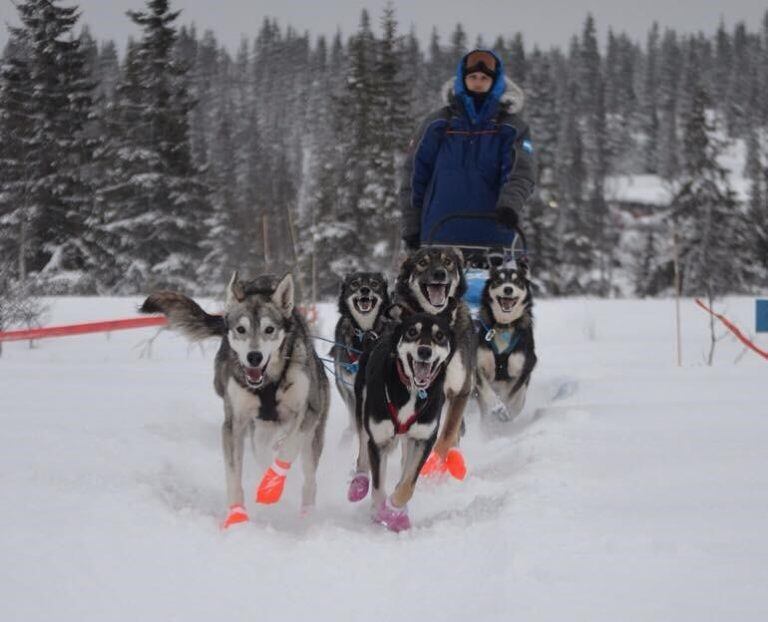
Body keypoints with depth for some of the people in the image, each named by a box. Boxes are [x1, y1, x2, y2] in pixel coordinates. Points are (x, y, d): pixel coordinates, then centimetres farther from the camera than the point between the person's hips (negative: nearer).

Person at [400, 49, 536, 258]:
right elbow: (414, 175, 12)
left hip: (492, 237, -1)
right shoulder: (438, 123, 10)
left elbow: (521, 174, -6)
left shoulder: (512, 128, 7)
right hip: (439, 235, 1)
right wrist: (411, 228, 7)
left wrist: (509, 205, -27)